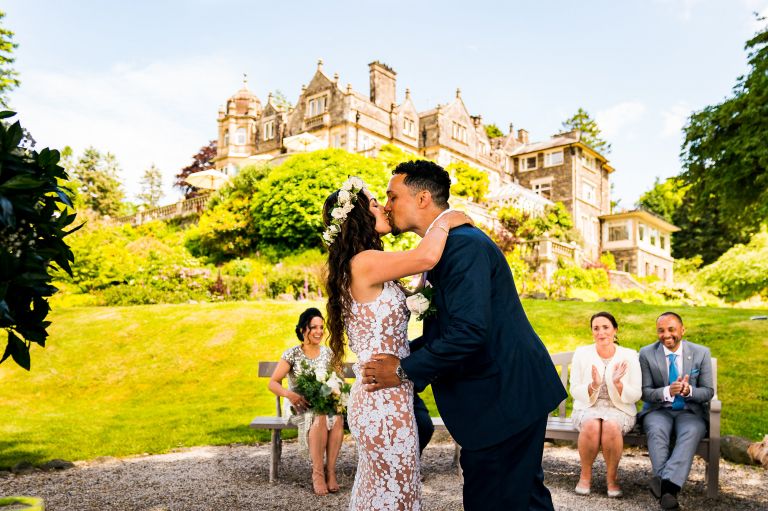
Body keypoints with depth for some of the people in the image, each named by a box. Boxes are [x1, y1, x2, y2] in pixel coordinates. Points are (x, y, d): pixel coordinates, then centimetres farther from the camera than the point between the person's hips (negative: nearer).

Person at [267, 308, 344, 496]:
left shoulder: (327, 353, 7)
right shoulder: (292, 354, -4)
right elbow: (273, 383, -7)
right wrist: (290, 394, -26)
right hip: (299, 406, -3)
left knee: (338, 417, -32)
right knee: (320, 417, -36)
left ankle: (330, 470, -25)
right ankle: (317, 473, -27)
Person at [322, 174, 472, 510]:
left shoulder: (362, 270, 13)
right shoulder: (363, 262, -16)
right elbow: (426, 257, -29)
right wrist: (445, 221, -11)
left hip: (377, 399, 10)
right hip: (385, 401, -10)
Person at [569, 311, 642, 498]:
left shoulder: (629, 356, 0)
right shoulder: (581, 353, 1)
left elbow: (636, 395, -2)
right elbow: (575, 391, -1)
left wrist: (618, 384, -22)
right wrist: (593, 386, -21)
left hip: (619, 409, 0)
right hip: (587, 408, 0)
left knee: (612, 426, -35)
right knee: (591, 425, -34)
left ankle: (612, 476, -11)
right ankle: (585, 474, -10)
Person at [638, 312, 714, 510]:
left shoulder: (701, 353, 2)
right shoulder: (647, 354, 0)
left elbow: (708, 392, 3)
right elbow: (644, 392, -2)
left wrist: (689, 391, -21)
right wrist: (668, 391, -23)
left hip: (690, 412, 0)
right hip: (659, 410, 0)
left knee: (691, 432, -34)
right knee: (656, 430, -34)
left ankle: (666, 483, -43)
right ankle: (668, 488, -38)